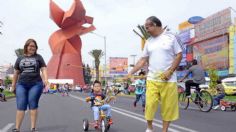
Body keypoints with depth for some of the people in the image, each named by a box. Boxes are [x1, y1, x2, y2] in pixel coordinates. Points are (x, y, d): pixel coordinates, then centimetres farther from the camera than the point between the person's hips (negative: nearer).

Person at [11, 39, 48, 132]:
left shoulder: (38, 57, 8)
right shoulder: (20, 58, 13)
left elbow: (43, 69, 0)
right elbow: (16, 73, 16)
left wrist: (45, 79, -17)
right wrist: (13, 85, 14)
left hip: (36, 84, -2)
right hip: (21, 85, 2)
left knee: (33, 105, -1)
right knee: (20, 106, -2)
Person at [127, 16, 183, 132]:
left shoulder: (171, 37, 1)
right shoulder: (149, 42, 13)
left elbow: (179, 55, -1)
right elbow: (143, 60, 13)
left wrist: (169, 71, -11)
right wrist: (131, 72, 5)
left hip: (168, 79, -3)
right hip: (152, 79, 3)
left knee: (168, 106, 2)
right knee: (150, 104, -1)